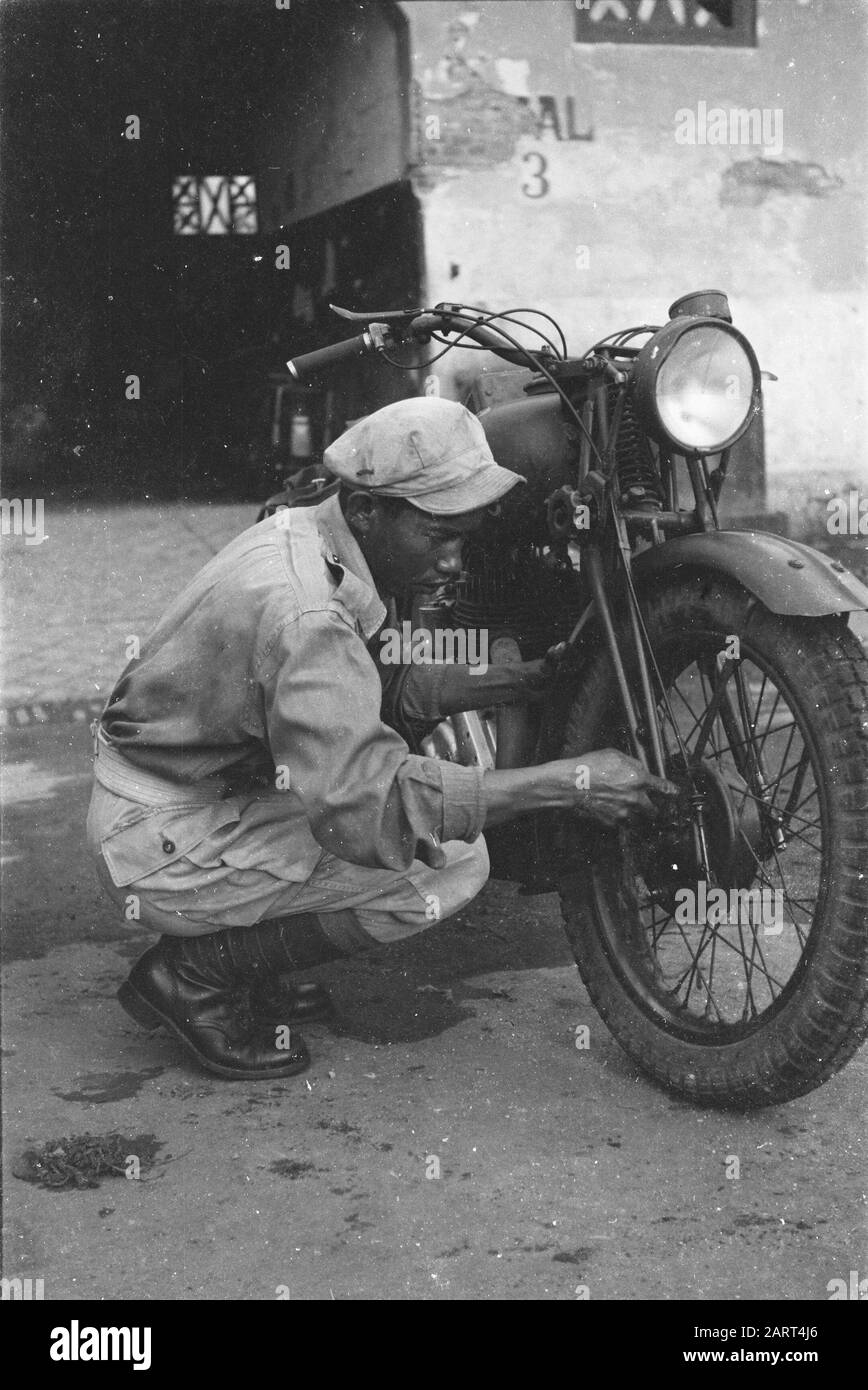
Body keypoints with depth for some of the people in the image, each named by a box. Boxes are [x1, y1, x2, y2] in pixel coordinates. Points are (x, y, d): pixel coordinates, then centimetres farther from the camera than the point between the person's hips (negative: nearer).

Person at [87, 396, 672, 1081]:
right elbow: (363, 802, -37)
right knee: (453, 861, -17)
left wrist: (510, 684, 1)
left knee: (444, 750, 10)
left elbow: (360, 692, 12)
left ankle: (243, 961, 13)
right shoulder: (303, 612, -29)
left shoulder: (302, 531, 2)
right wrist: (568, 782, -34)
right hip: (167, 844, -10)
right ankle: (195, 972, -5)